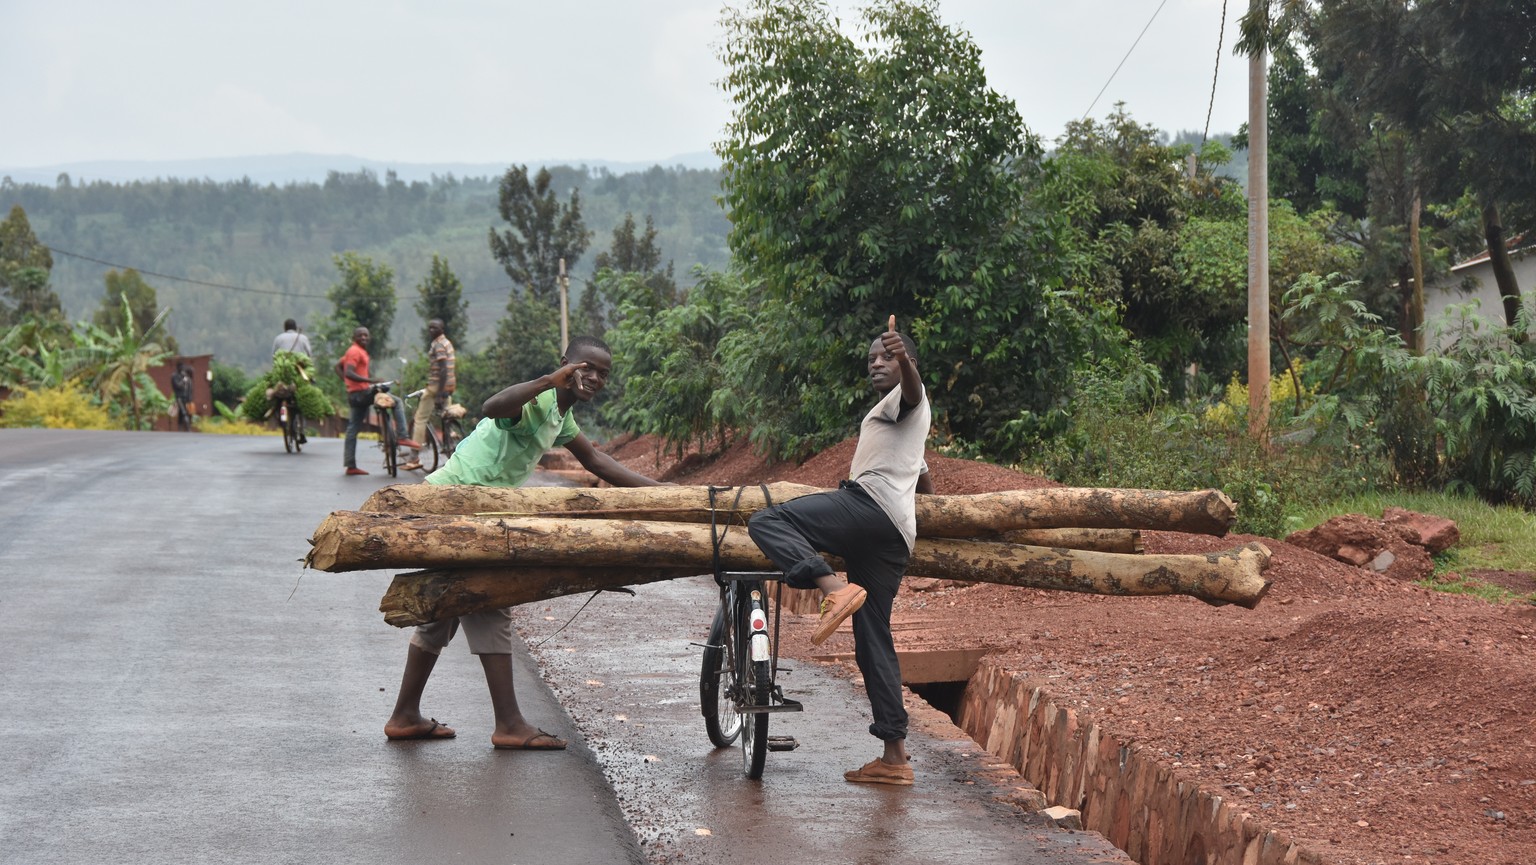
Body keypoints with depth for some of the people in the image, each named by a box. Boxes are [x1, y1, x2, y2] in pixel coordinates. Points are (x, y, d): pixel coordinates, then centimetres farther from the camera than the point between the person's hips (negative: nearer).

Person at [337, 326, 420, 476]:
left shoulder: (355, 351, 18)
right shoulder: (355, 351, -13)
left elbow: (338, 366, 26)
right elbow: (349, 373, -25)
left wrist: (348, 382, 16)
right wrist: (370, 381, -32)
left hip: (354, 394, 10)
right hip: (362, 392, -10)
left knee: (352, 430, 8)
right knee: (396, 402, -6)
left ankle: (350, 465, 9)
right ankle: (402, 437, -11)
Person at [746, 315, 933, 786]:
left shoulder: (905, 397, 8)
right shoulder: (896, 420, 36)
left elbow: (912, 384, -20)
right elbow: (925, 482, 50)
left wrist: (903, 358, -41)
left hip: (871, 506, -10)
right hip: (895, 538, 10)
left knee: (766, 522, -18)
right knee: (872, 642, 7)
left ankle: (834, 588, -39)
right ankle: (895, 756, 5)